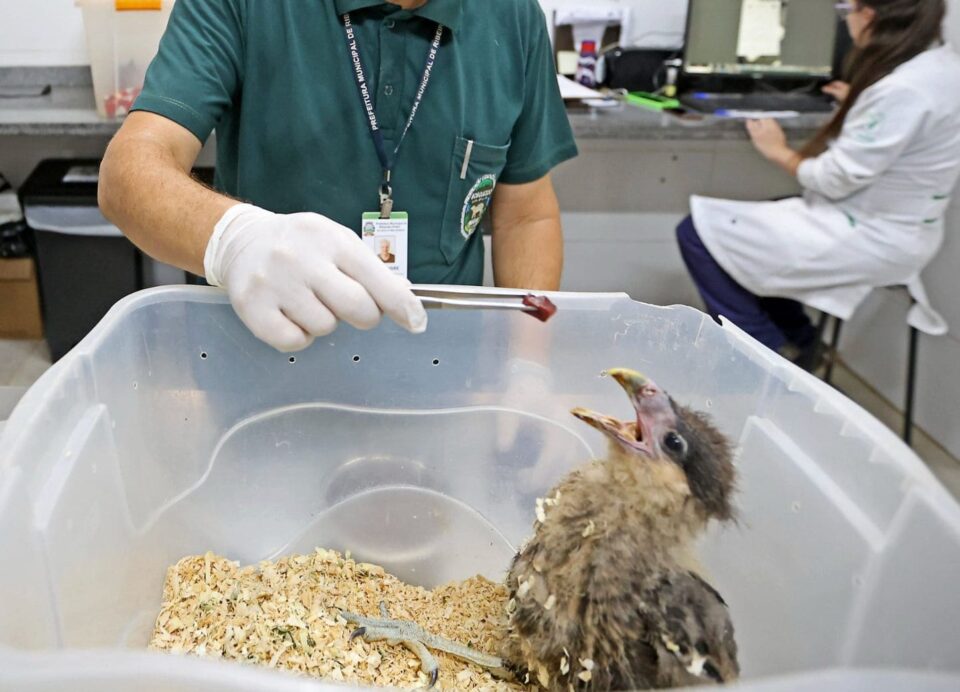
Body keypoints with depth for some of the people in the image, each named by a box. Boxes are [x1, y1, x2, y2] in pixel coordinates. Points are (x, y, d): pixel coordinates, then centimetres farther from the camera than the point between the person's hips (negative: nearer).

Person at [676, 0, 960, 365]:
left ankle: (770, 356, 3)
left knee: (698, 231, -10)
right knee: (752, 219, 26)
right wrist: (860, 102, 37)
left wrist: (780, 152, -3)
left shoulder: (902, 88, -28)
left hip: (871, 239, -10)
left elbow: (835, 179, -22)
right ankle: (794, 343, 26)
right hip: (892, 225, 10)